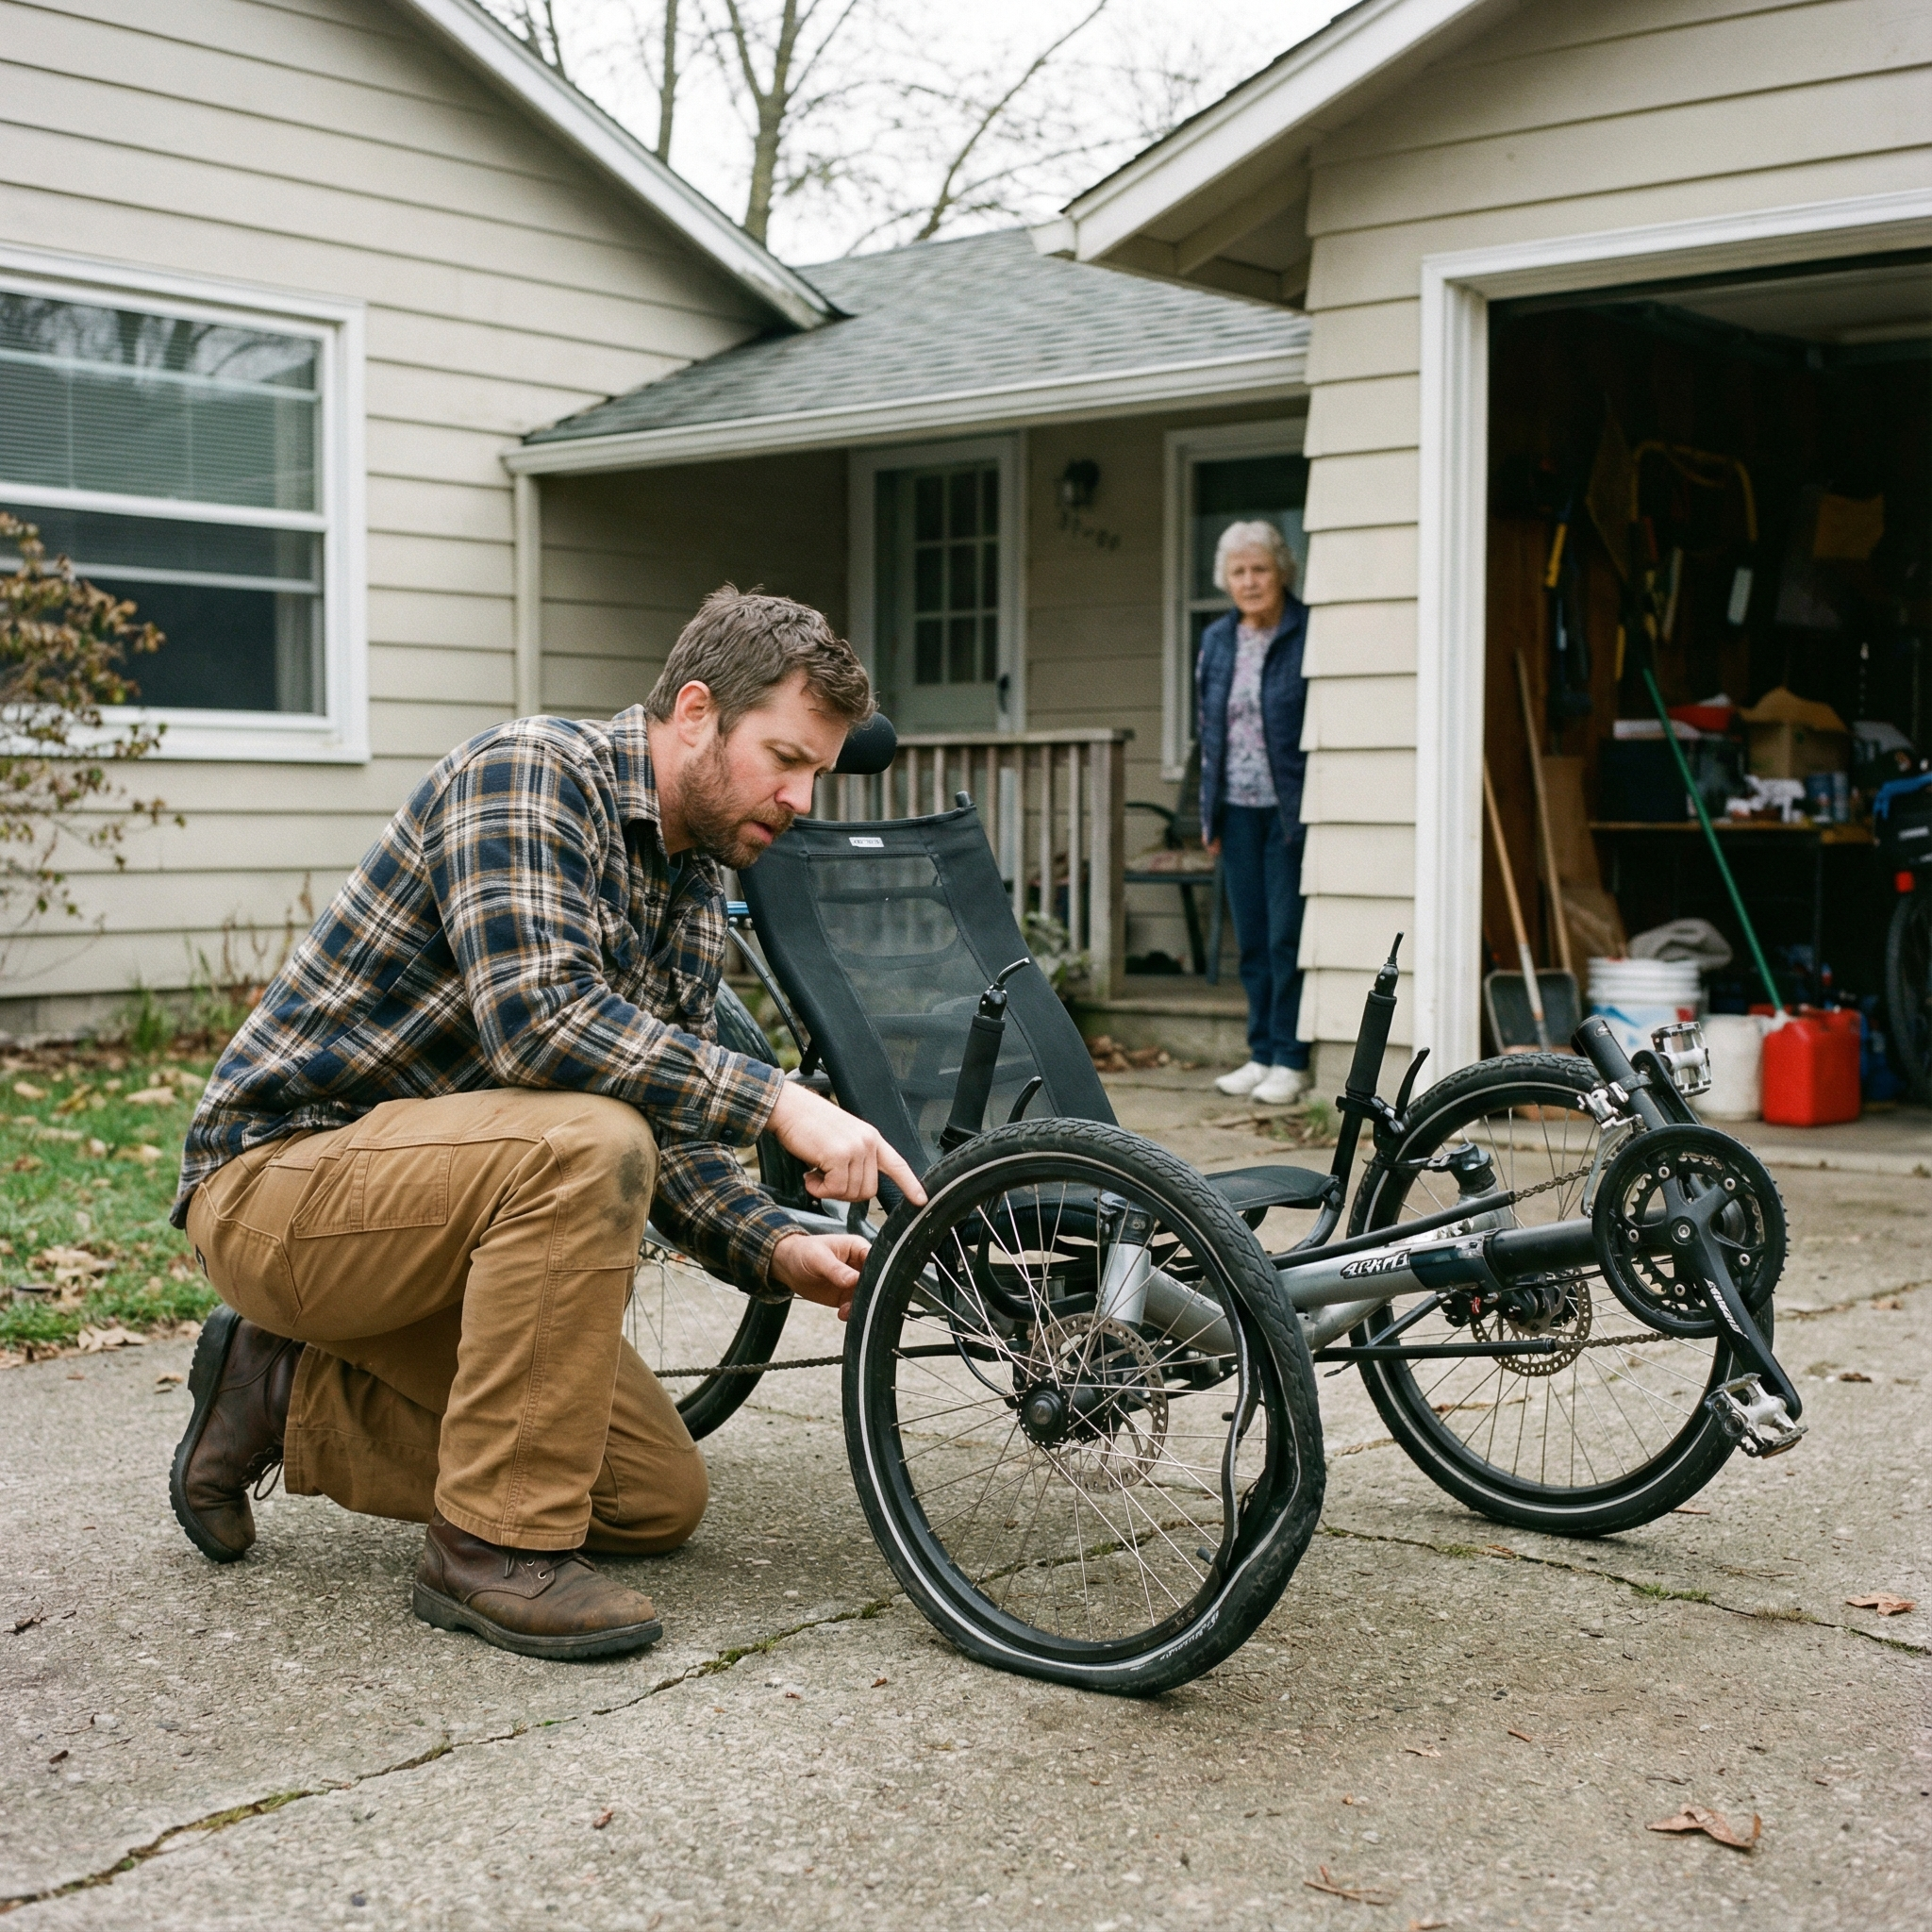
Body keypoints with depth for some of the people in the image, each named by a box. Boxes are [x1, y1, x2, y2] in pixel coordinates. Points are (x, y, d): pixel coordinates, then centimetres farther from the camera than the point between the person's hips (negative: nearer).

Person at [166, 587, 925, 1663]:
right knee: (586, 1143, -35)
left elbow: (669, 1135, 8)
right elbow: (537, 1015, -33)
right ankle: (495, 1544, -21)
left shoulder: (696, 894, 9)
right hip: (281, 1176, -9)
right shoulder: (530, 770, -18)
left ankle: (291, 1395, 15)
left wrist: (779, 1253, -10)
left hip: (431, 1220, 9)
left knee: (661, 1500, 5)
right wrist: (778, 1102, -33)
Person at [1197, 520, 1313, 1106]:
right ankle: (1262, 1053, 18)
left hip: (1291, 809, -5)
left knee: (1288, 938, -3)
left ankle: (1291, 1061, 5)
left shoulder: (1310, 634, -7)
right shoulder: (1217, 640, 11)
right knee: (1252, 941, 10)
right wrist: (1209, 811, 13)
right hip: (1238, 810, 6)